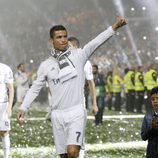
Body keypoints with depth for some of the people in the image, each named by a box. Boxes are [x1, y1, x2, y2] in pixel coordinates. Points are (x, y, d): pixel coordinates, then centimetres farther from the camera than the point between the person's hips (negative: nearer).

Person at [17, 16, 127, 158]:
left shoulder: (78, 55, 1)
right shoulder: (46, 65, 8)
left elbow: (96, 42, -11)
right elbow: (35, 89, 14)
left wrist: (114, 27, -24)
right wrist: (23, 108, 3)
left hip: (77, 113, -3)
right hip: (57, 115, 3)